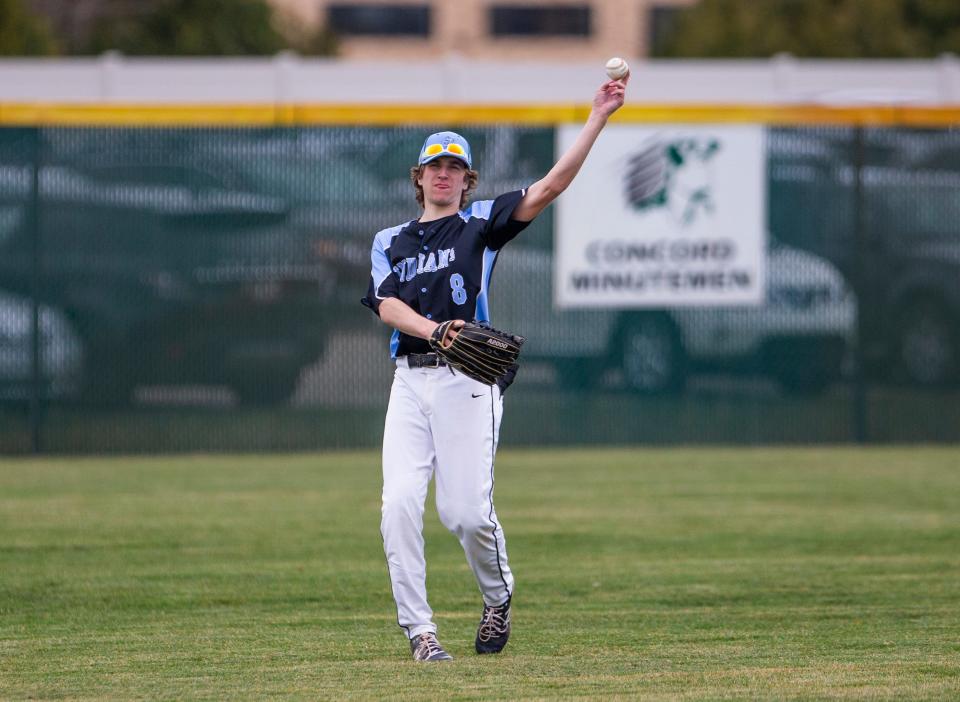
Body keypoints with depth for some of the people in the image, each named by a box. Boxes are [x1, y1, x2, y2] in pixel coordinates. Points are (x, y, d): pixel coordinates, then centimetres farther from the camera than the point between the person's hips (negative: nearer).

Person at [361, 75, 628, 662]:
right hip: (410, 380, 3)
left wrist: (599, 118, -12)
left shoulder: (481, 224, 9)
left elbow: (551, 188, -3)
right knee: (400, 504, -11)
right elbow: (387, 305, 1)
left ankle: (498, 597, 19)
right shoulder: (390, 241, 18)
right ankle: (419, 629, -6)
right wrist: (433, 329, -20)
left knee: (465, 511, -10)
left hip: (468, 379, -3)